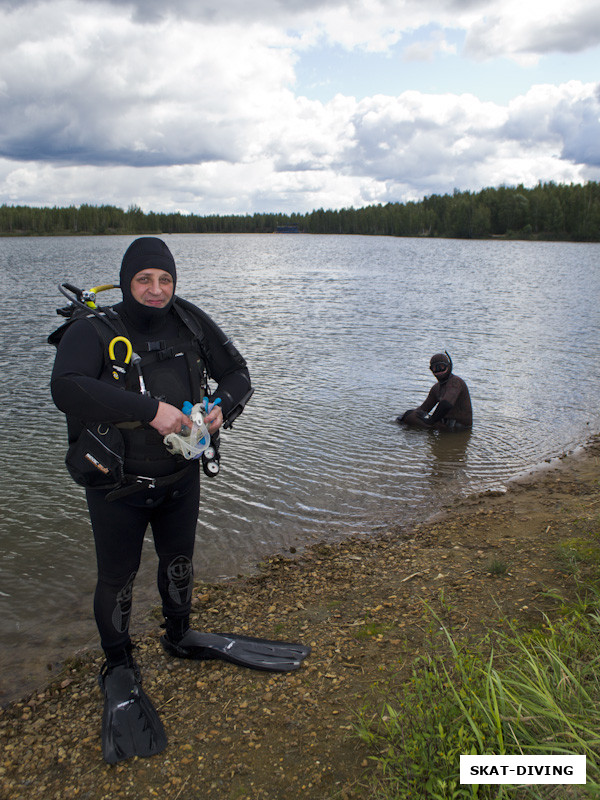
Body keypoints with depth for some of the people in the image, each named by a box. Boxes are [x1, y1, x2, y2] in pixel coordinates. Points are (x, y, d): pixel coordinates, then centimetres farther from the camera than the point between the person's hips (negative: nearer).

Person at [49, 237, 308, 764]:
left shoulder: (191, 323, -3)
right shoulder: (93, 331, -16)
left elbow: (236, 372, 6)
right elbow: (67, 388, -34)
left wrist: (222, 406, -16)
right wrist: (150, 409, -37)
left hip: (181, 477, 4)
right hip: (118, 487, -4)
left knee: (179, 563, 23)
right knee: (117, 579, 12)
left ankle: (180, 637, 51)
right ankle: (119, 667, 39)